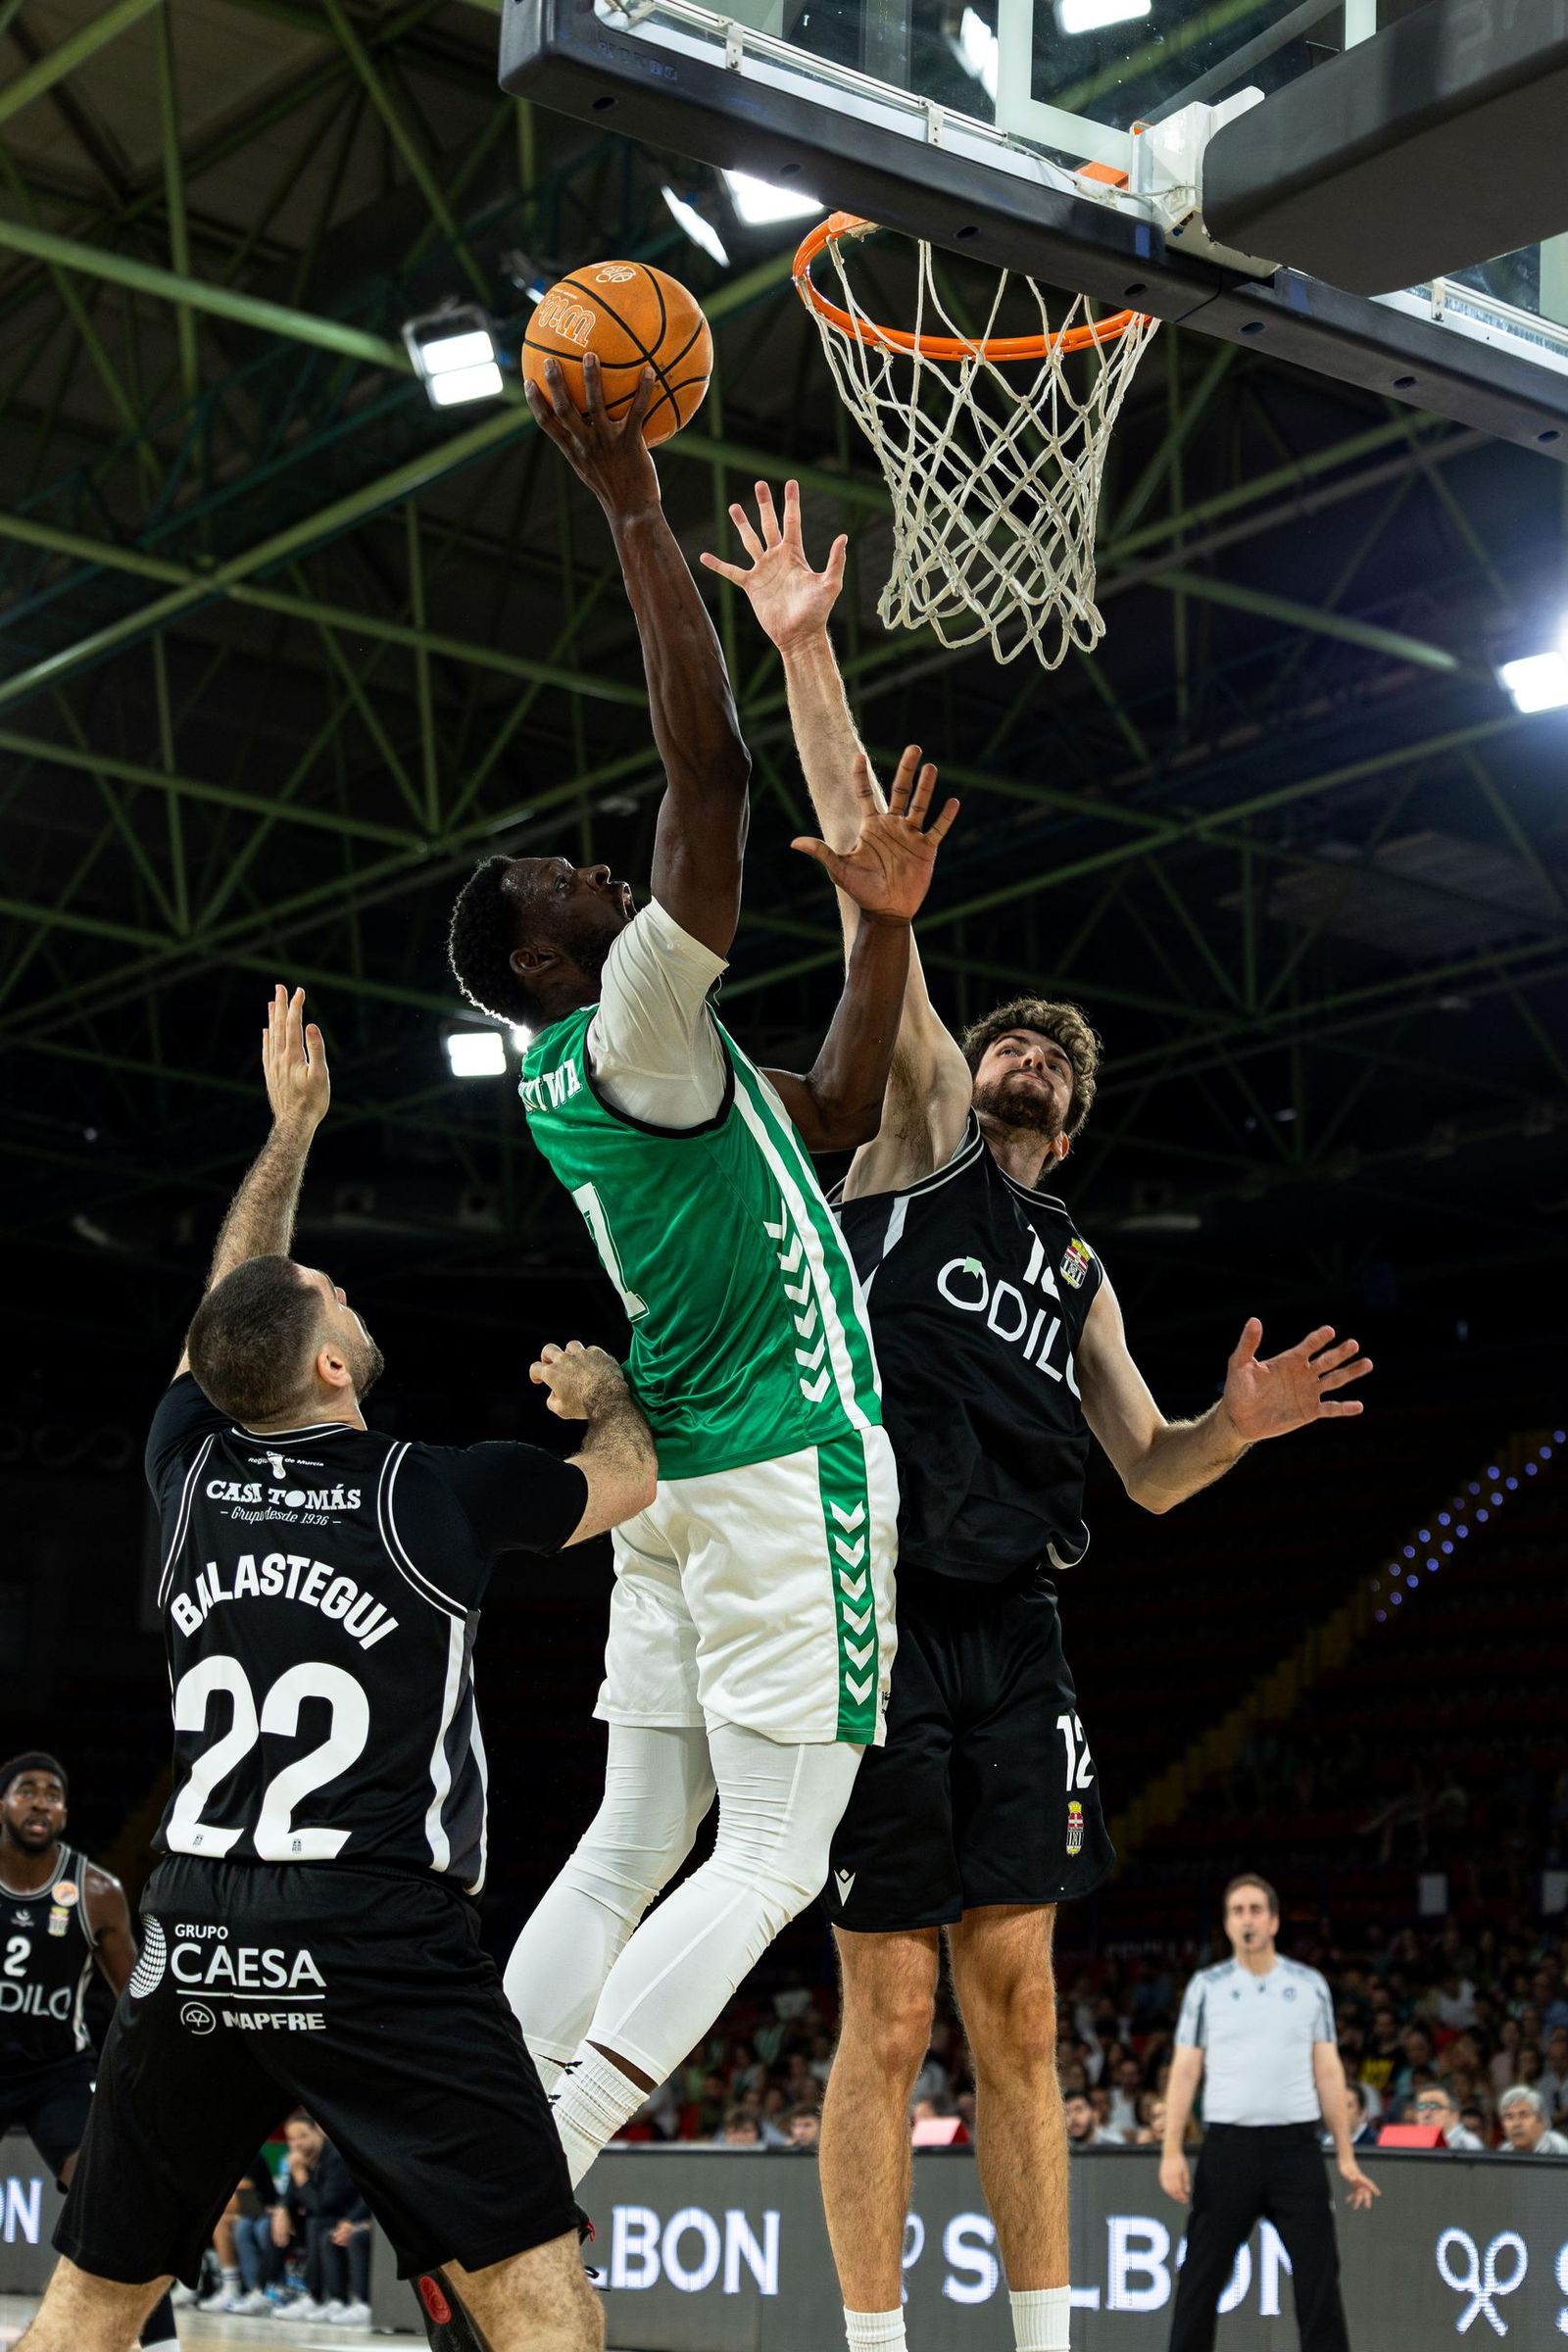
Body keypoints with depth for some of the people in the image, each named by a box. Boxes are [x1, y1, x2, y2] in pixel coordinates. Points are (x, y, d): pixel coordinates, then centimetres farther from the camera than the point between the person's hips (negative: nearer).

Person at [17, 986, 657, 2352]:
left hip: (192, 1945, 5)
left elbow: (229, 1311, 29)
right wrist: (597, 1387, 39)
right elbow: (628, 1475, 17)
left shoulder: (193, 1470, 7)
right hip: (380, 1949, -5)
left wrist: (290, 1130, 38)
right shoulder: (436, 1494, -3)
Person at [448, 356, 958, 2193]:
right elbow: (710, 773, -22)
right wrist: (634, 514, -18)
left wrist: (881, 929, 14)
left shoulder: (593, 1080, 15)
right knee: (771, 1862, -6)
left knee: (633, 1847, 10)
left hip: (683, 1485, 9)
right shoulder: (628, 1028, -12)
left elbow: (833, 1120, 24)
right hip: (790, 1473, -9)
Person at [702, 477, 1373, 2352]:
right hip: (876, 1616, -5)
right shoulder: (914, 1138, 9)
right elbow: (871, 876, 1)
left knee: (1016, 2008, 6)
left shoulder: (1078, 1268, 23)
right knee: (889, 2020, -2)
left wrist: (1241, 1421, 2)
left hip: (1012, 1641, 5)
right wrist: (803, 656, -4)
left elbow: (1150, 1474, 25)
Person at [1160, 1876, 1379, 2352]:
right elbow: (1184, 2071, 4)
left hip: (1295, 2146, 0)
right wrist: (1172, 2152, -5)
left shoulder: (1309, 1985, 8)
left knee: (1319, 2275, -2)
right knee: (1200, 2279, 2)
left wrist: (1345, 2155, 3)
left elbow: (1328, 2073, 8)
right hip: (1228, 2146, 0)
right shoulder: (1206, 1986, 6)